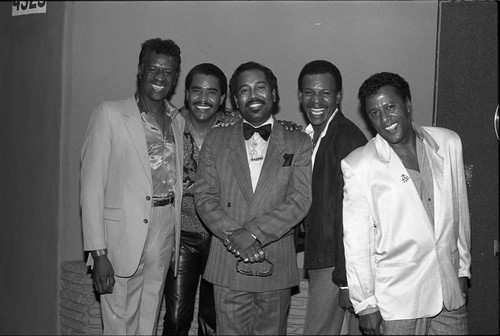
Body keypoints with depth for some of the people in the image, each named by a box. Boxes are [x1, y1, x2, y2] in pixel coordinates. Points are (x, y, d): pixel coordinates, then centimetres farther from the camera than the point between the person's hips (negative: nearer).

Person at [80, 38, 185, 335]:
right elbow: (92, 186, -9)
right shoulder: (110, 114, -5)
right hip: (123, 235, -4)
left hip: (165, 233, 5)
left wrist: (175, 237, 5)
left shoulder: (178, 121, 11)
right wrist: (98, 253, -14)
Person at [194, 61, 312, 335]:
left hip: (277, 267, 0)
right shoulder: (216, 139, 7)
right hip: (228, 266, 0)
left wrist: (254, 233, -16)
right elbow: (204, 196, 1)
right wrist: (233, 236, -14)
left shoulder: (298, 143, 4)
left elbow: (300, 199, -6)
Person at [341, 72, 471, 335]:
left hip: (451, 293, 4)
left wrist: (463, 269, 14)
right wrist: (365, 304, -5)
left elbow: (459, 212, 10)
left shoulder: (448, 143, 2)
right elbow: (356, 241, -8)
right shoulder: (357, 165, -11)